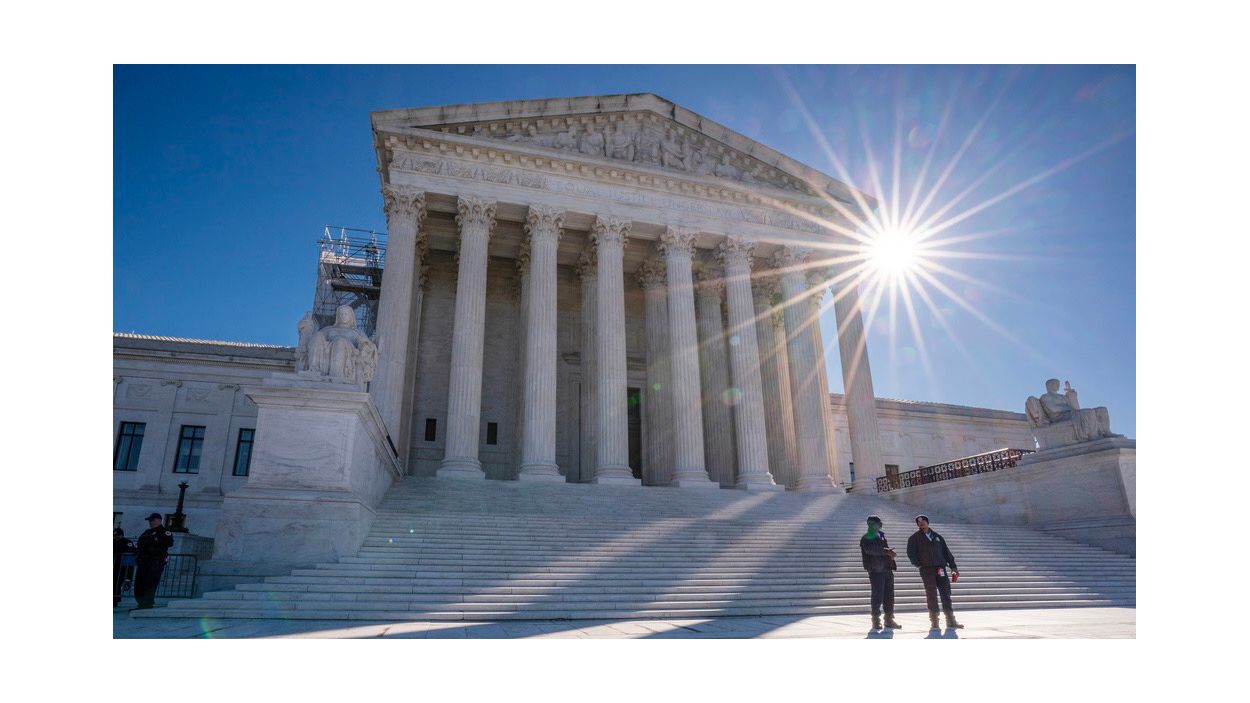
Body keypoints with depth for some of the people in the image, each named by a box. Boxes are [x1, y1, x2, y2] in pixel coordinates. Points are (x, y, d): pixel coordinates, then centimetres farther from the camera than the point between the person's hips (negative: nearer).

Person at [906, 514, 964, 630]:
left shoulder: (937, 537, 16)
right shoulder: (914, 538, 6)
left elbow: (946, 552, 15)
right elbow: (911, 553, 1)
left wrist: (953, 566, 9)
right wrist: (919, 564, -9)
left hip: (940, 569, 3)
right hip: (926, 569, -3)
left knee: (946, 593, 1)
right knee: (931, 595, -4)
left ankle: (951, 621, 7)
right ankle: (934, 621, 1)